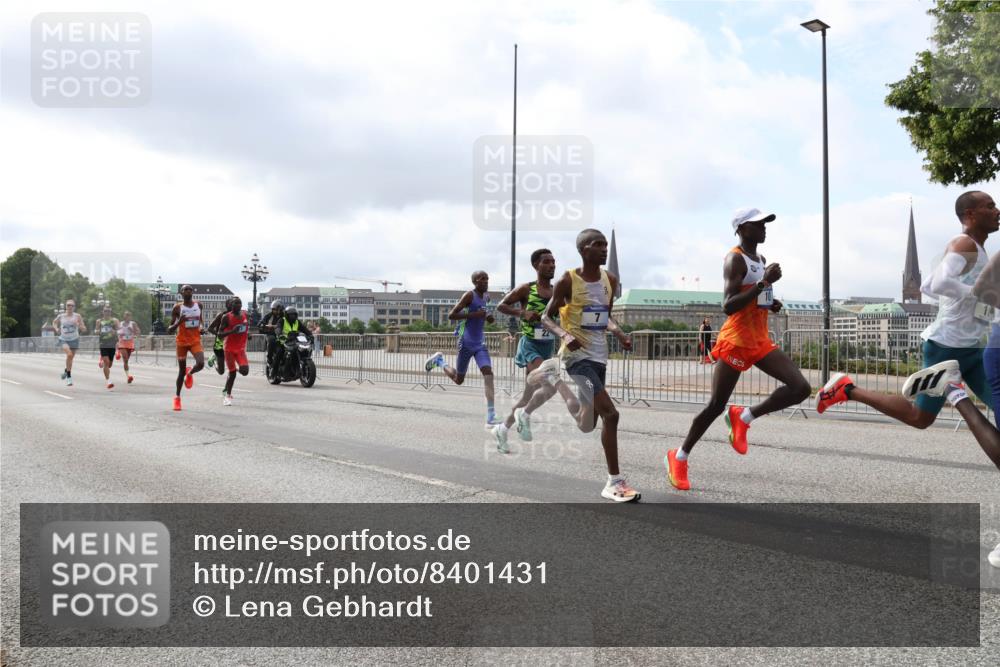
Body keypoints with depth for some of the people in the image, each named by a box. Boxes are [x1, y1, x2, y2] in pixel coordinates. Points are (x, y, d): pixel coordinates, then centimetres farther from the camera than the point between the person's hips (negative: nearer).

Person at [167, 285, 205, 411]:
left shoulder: (198, 305, 3)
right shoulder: (177, 308, -8)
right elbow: (169, 330, -7)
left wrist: (201, 328, 2)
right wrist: (179, 322, -25)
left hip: (195, 340, 2)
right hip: (182, 341, -2)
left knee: (201, 364, -22)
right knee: (181, 370, 4)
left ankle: (190, 373, 15)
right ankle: (177, 397, 23)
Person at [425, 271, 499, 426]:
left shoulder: (486, 296, 11)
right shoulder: (469, 295, -12)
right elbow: (451, 315, -17)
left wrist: (488, 318, 8)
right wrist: (473, 314, -24)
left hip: (480, 343, 6)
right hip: (466, 342, -6)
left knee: (488, 373, -15)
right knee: (458, 379, 9)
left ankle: (491, 416, -20)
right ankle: (439, 361, 38)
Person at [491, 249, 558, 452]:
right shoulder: (526, 289, -6)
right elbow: (501, 306, -4)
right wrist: (522, 313, -18)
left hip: (548, 346, 6)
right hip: (530, 345, -6)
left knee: (530, 395, 12)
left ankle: (502, 429, 28)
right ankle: (525, 414, -2)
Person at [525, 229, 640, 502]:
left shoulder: (610, 280, 6)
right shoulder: (568, 281, -12)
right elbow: (546, 317, -4)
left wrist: (619, 333, -1)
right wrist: (564, 335, -25)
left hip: (599, 355, 7)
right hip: (578, 355, -7)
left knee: (588, 424, 15)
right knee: (610, 413, -21)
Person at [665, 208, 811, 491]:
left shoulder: (761, 260, 15)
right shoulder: (734, 259, -13)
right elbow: (728, 307, -24)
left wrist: (771, 305, 9)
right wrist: (764, 282, -25)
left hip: (761, 341, 8)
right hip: (735, 343, -8)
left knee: (801, 388, -8)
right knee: (715, 406, -1)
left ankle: (743, 417, 7)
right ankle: (678, 458, 16)